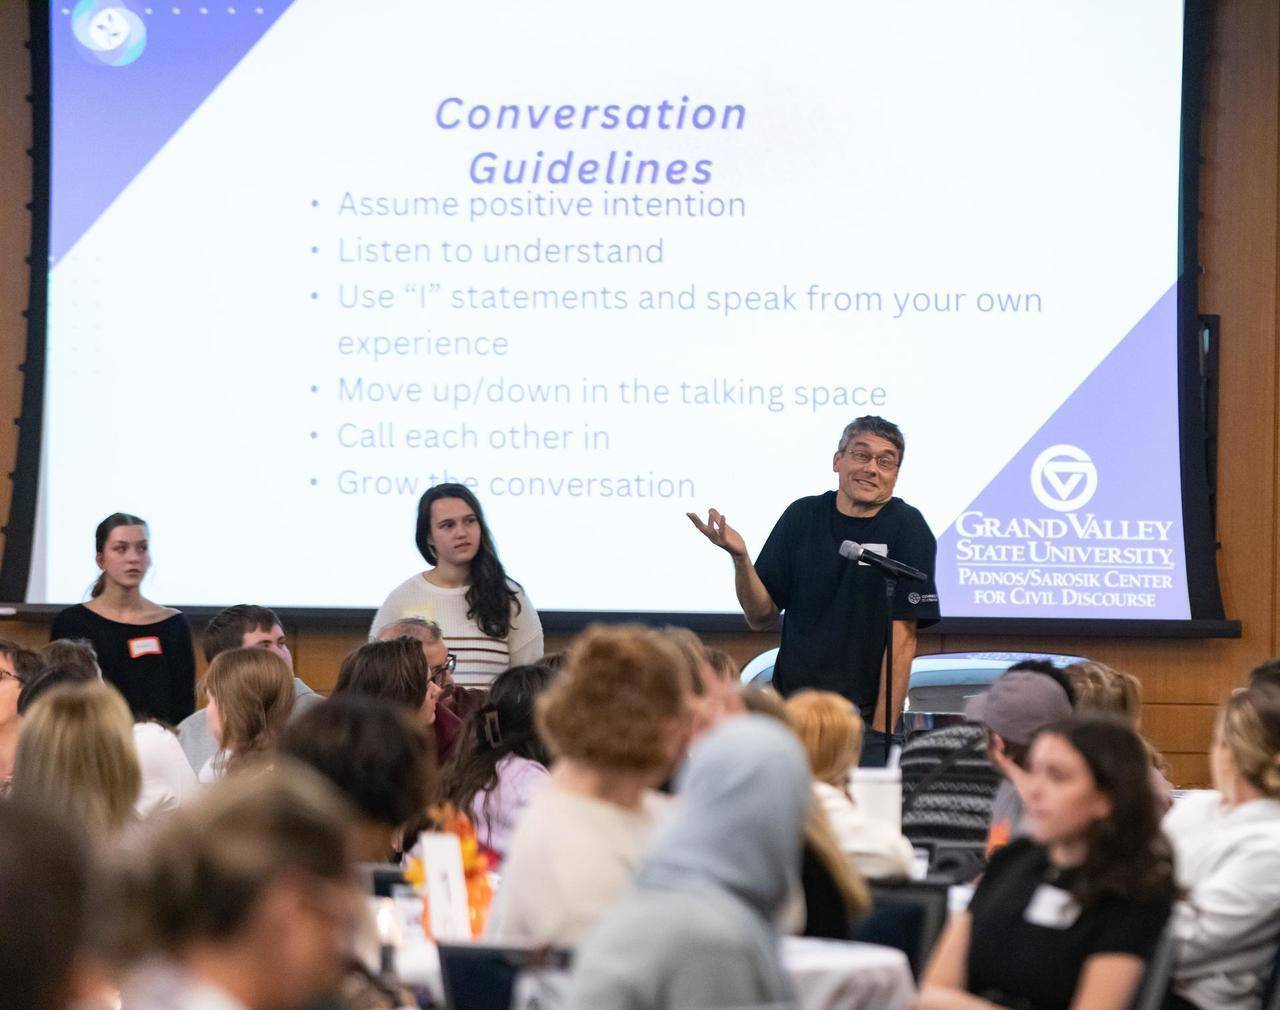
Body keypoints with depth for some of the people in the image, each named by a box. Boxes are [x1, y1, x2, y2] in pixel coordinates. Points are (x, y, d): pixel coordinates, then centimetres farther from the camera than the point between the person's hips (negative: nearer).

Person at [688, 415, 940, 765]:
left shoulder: (907, 529, -6)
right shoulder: (803, 516, 4)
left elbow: (902, 639, -10)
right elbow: (761, 616, 6)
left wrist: (880, 733, -15)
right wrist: (740, 558, -13)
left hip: (865, 718, -3)